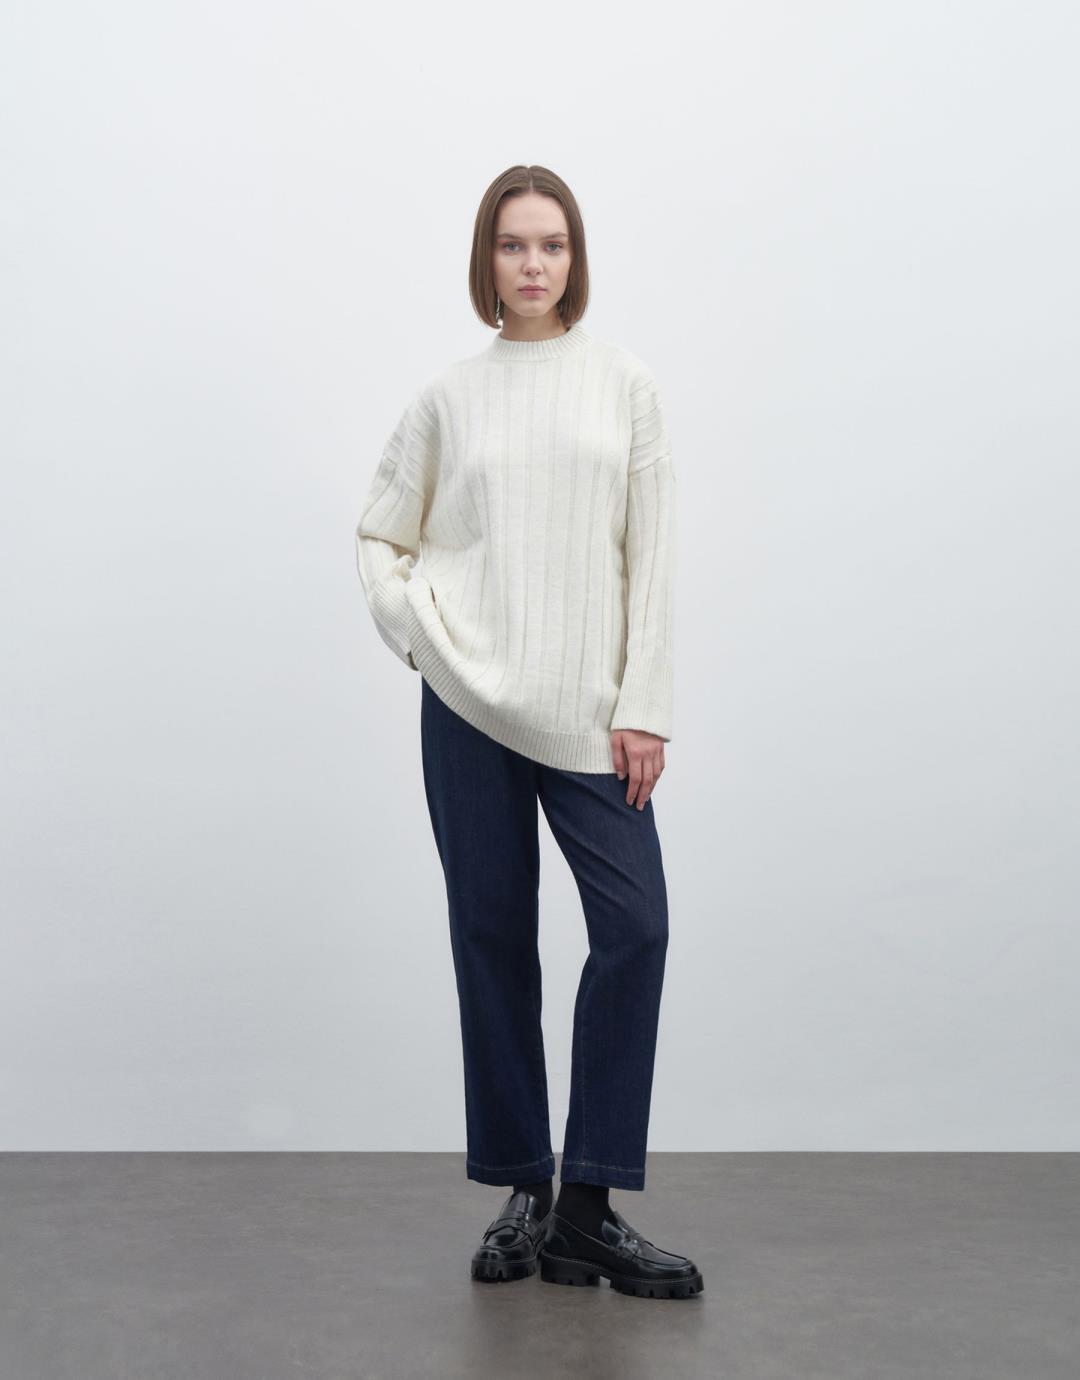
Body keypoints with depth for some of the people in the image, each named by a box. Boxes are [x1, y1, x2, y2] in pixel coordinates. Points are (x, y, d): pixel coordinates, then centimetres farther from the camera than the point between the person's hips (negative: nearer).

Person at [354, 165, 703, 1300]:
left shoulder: (624, 386, 6)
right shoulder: (448, 397, 7)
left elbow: (650, 559, 2)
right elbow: (379, 536, 16)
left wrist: (643, 707, -3)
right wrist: (415, 630, -2)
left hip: (589, 708, 0)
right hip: (471, 703, 0)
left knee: (634, 926, -10)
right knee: (492, 937, 5)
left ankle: (587, 1207, 1)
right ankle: (524, 1190, 18)